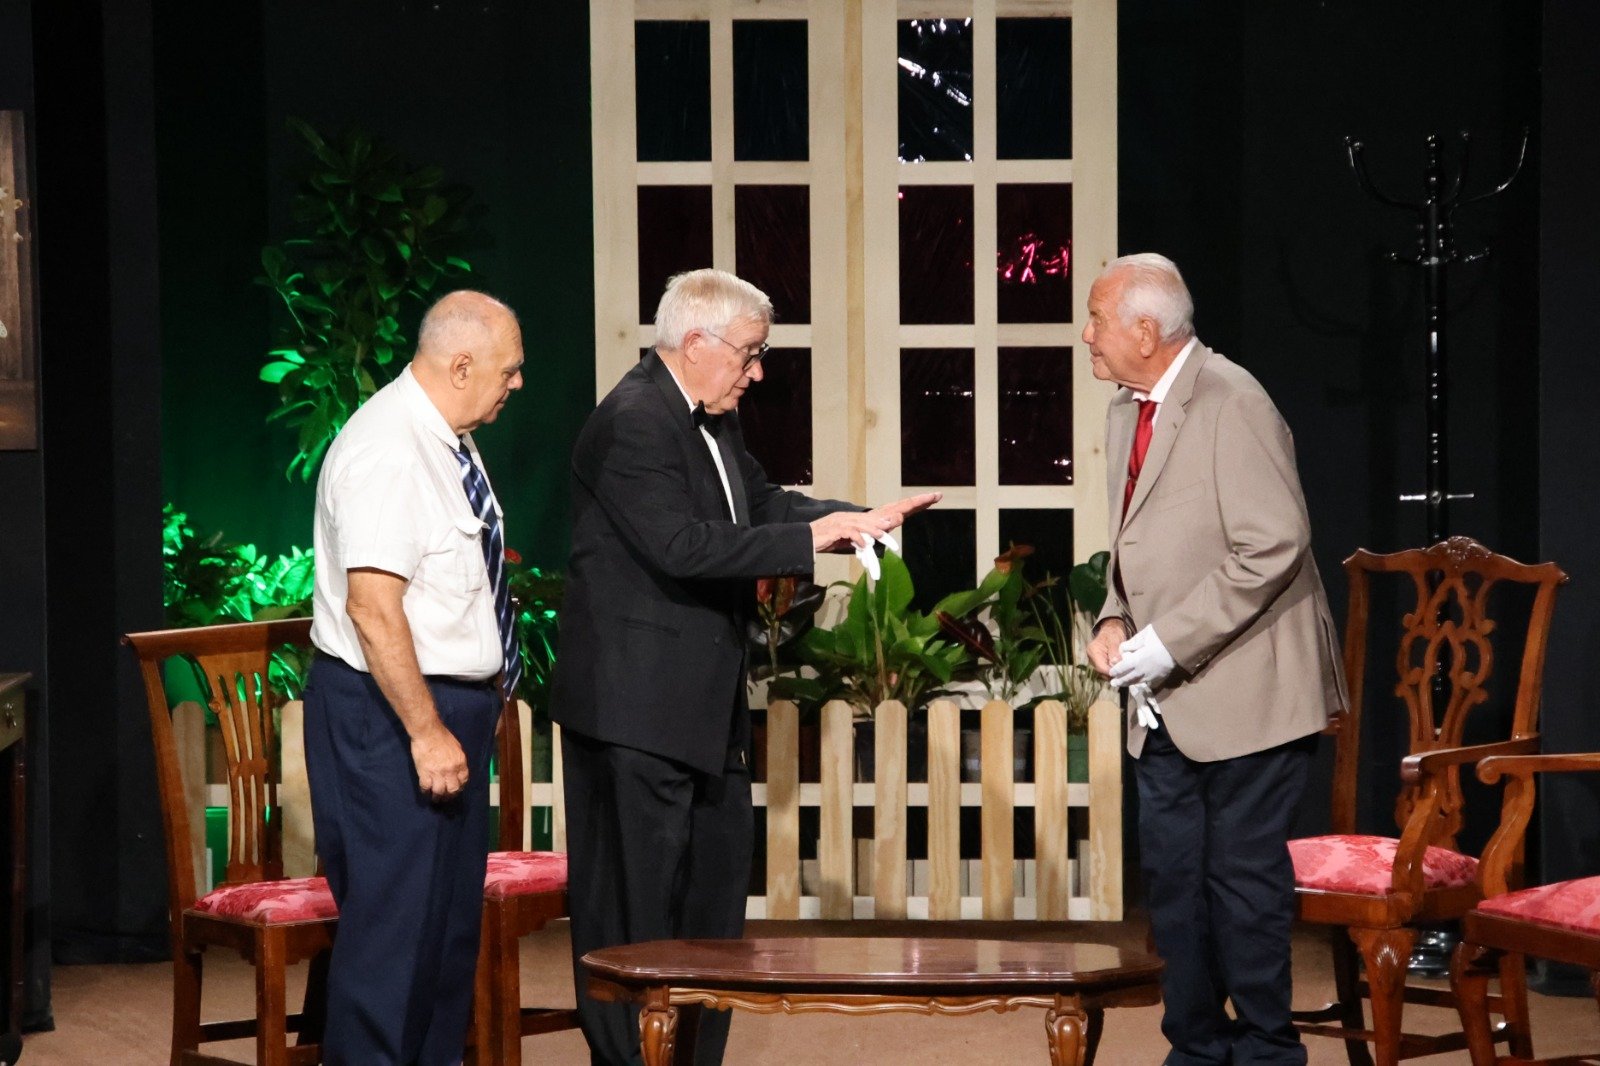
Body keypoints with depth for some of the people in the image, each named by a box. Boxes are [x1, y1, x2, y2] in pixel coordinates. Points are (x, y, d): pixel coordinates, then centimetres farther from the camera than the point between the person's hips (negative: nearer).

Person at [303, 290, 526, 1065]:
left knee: (453, 911, 16)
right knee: (395, 916, -8)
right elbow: (373, 606, -26)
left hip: (452, 707, 10)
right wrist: (426, 731, -25)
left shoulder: (447, 440, 10)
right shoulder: (387, 450, -21)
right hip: (390, 712, -10)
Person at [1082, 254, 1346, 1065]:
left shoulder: (1230, 403, -15)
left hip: (1241, 690, -8)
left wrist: (1170, 641, -21)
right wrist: (1116, 620, 2)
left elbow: (1272, 547, -21)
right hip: (1168, 703, 8)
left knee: (1245, 874, -1)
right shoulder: (1127, 410, 11)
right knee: (1173, 875, 10)